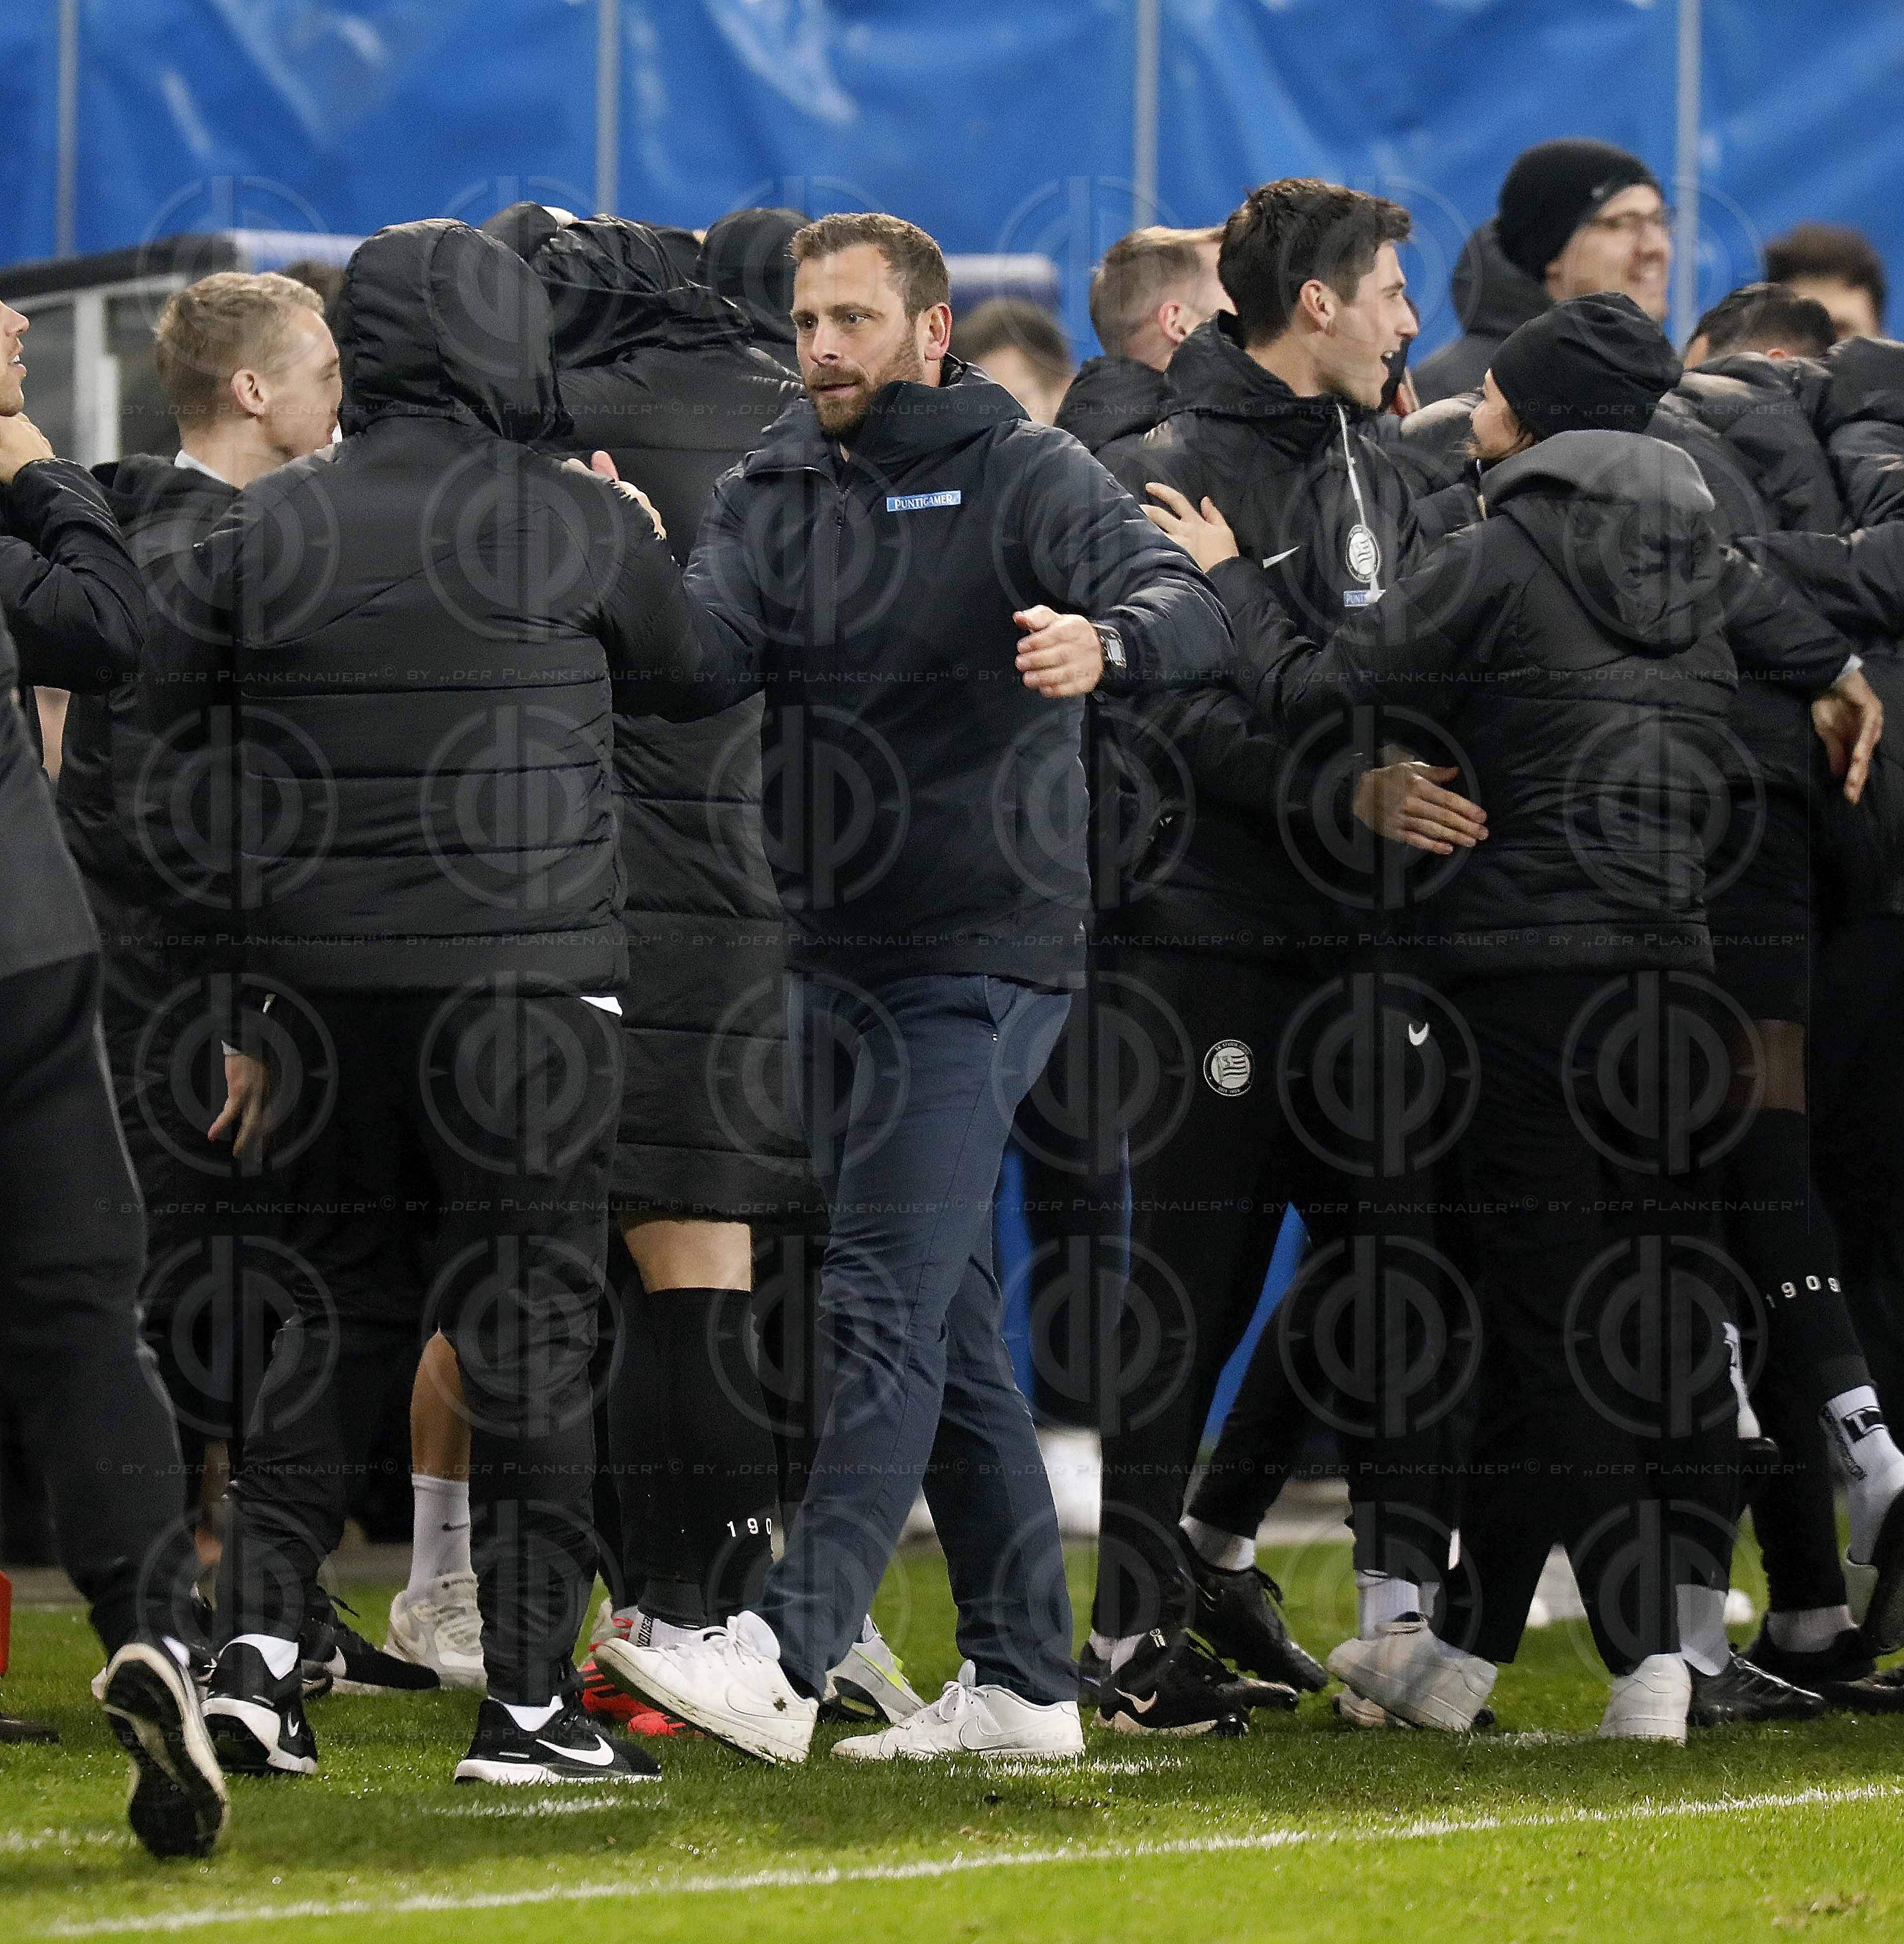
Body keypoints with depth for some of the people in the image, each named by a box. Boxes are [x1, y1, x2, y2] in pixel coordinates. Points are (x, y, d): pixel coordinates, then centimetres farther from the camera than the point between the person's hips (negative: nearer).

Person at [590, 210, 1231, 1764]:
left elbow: (1188, 610, -18)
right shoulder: (775, 496, 12)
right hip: (835, 954, 7)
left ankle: (787, 1657, -21)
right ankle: (1025, 1678, 16)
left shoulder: (1026, 476, -4)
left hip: (977, 958, -7)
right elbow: (708, 642, -4)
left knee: (883, 1304, -14)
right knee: (948, 1325, 10)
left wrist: (1102, 641, -40)